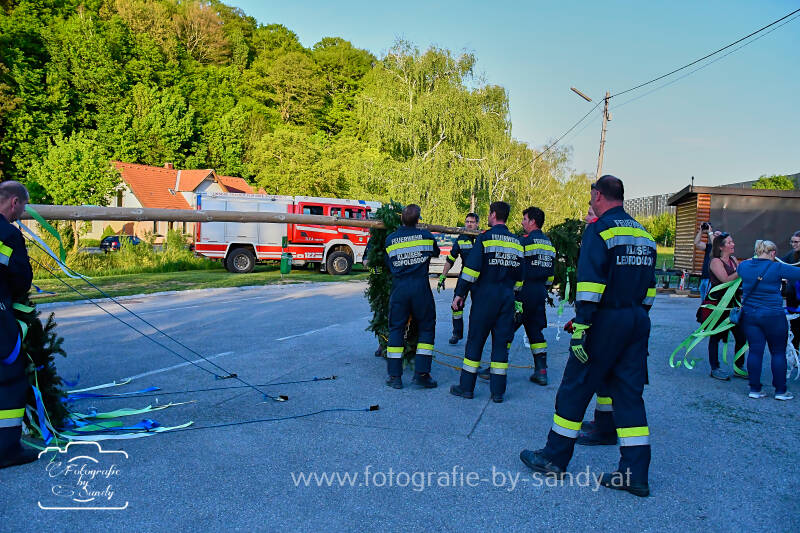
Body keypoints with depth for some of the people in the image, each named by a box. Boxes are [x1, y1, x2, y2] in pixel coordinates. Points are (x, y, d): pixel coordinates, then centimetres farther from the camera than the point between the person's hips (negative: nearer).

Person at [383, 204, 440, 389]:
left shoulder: (390, 239, 4)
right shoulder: (425, 235, 1)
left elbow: (388, 264, 13)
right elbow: (436, 252, 20)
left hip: (399, 289, 2)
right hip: (421, 288, -1)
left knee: (396, 329, 9)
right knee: (426, 328, 10)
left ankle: (394, 376, 8)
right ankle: (421, 374, 4)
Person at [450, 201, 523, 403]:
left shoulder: (485, 237, -6)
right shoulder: (517, 242, 12)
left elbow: (471, 268, -12)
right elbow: (519, 276, 16)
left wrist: (459, 293, -8)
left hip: (485, 296, -5)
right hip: (507, 298, 5)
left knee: (475, 340, 4)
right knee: (501, 343, 8)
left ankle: (467, 387, 10)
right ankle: (498, 391, 10)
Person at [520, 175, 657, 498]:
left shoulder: (600, 230, -10)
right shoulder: (644, 234, 15)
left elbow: (590, 283, -19)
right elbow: (649, 285, 17)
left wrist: (580, 327, -20)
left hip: (606, 321, -7)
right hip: (638, 323, 8)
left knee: (575, 387, 3)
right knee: (629, 394, 10)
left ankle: (554, 458, 14)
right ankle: (635, 473, 12)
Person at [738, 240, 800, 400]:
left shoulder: (744, 265, 3)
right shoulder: (777, 268, -12)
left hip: (749, 314, 4)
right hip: (773, 316, -4)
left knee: (755, 351, 8)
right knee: (778, 352, 9)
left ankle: (755, 389, 11)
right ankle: (780, 391, 15)